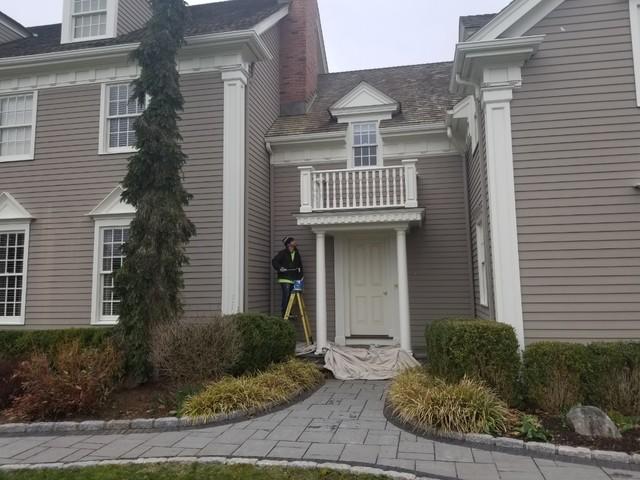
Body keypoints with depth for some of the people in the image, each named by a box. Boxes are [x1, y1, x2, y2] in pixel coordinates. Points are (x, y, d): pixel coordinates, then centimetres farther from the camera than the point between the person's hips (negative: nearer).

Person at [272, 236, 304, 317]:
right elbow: (274, 261, -5)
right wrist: (279, 268, -17)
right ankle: (284, 314, -5)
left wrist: (301, 273, 12)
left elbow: (300, 265, 23)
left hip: (294, 279, 6)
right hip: (285, 278, -6)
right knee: (286, 296, -10)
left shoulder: (297, 254, 16)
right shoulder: (283, 253, -2)